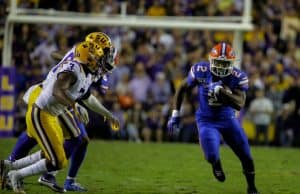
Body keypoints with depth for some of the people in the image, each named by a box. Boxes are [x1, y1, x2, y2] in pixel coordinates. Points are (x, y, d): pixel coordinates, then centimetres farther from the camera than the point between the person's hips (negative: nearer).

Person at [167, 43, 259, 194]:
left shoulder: (238, 78, -17)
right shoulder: (200, 71, -16)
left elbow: (239, 104, -29)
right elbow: (182, 89, -1)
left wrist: (221, 91, -40)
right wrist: (175, 115, -3)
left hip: (228, 119, 1)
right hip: (206, 120, -1)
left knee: (246, 157, 2)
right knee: (212, 156, -21)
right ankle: (216, 164, 20)